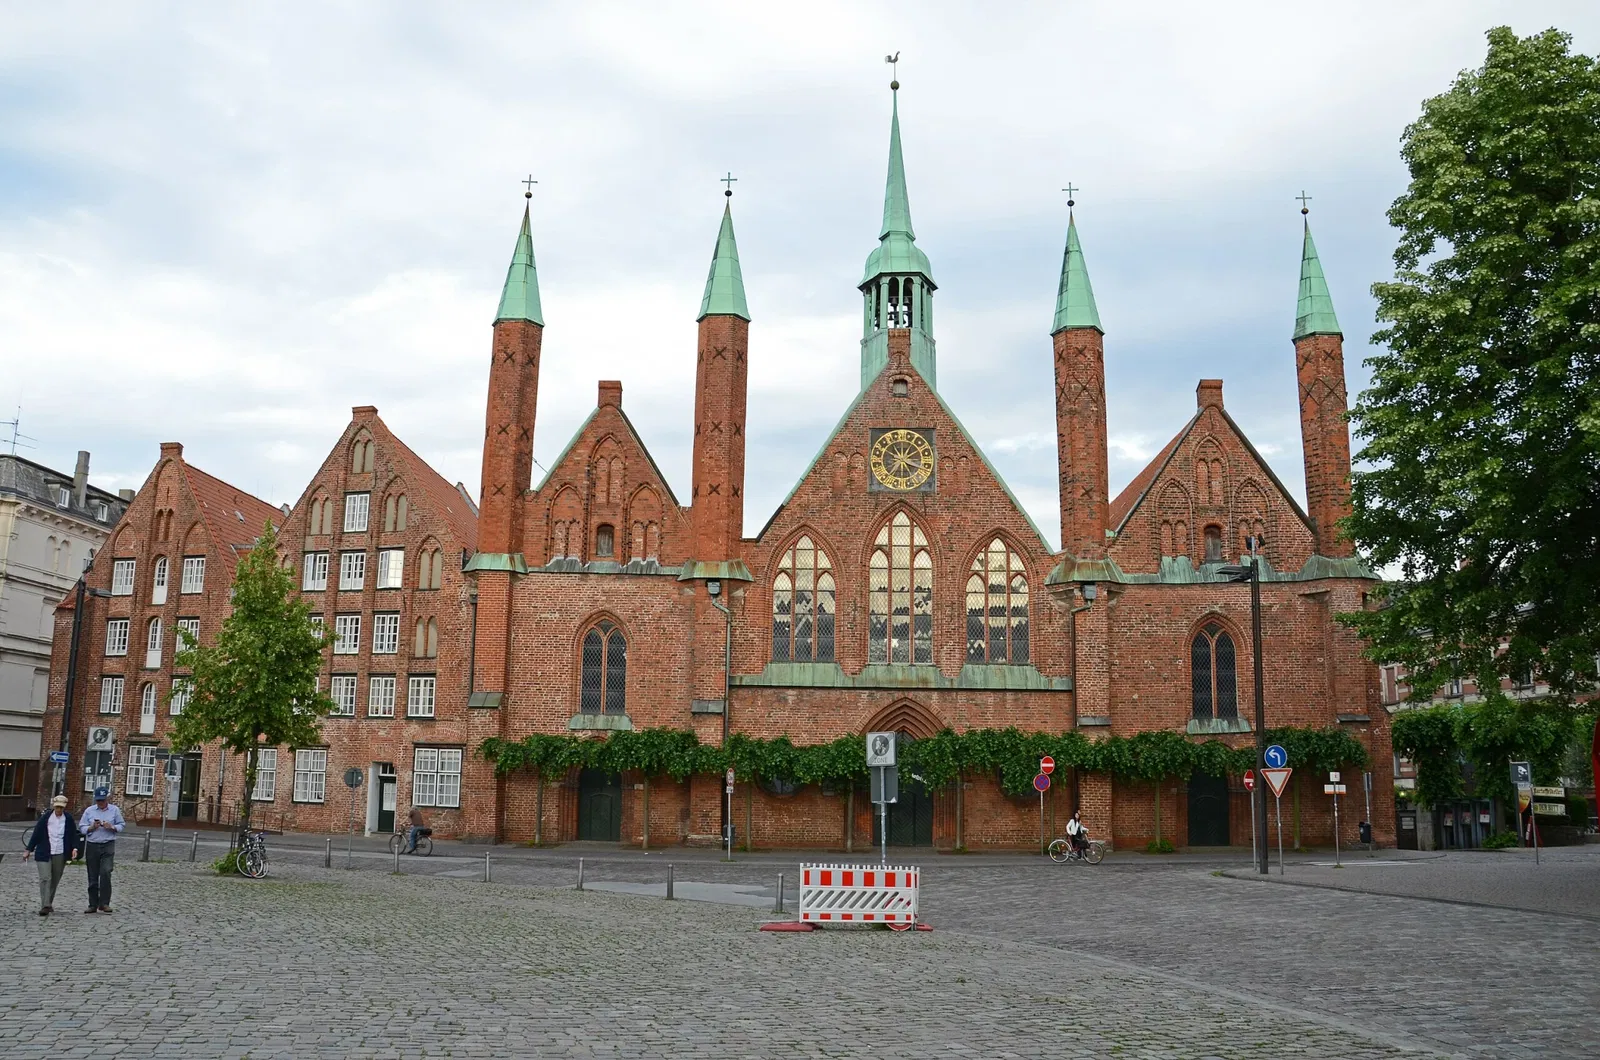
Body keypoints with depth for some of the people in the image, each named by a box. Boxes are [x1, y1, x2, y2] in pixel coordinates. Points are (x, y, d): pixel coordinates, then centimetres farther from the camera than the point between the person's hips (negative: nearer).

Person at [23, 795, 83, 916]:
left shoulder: (68, 819, 1)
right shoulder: (45, 818, -1)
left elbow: (74, 835, 5)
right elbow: (36, 834, 4)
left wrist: (75, 848, -9)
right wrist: (28, 850, 4)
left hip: (60, 855, 1)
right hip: (44, 854, -1)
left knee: (55, 880, 9)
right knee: (45, 878, -10)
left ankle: (49, 903, 24)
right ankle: (45, 906, -12)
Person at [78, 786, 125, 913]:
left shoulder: (115, 810, 6)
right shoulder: (89, 811, 7)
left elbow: (122, 825, 8)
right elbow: (81, 827, 6)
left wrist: (112, 827, -11)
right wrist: (92, 827, -12)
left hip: (108, 845, -2)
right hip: (92, 846, 2)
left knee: (105, 872, -17)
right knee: (93, 877, 7)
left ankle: (104, 903, -11)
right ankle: (93, 905, 16)